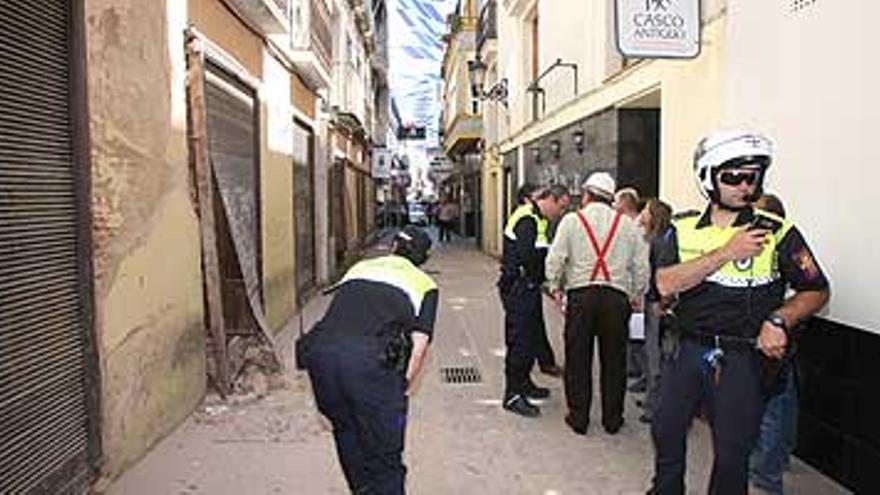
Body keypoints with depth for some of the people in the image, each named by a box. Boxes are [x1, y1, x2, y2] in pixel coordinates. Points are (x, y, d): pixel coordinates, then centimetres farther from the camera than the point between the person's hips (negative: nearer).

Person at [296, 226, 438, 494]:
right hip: (370, 359, -4)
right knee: (384, 455, 13)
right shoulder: (424, 284, 18)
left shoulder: (359, 267, 29)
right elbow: (419, 344, 5)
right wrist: (402, 388, 15)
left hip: (319, 350, 5)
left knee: (347, 434, 28)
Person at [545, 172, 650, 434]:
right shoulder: (628, 224, 7)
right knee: (614, 359, 11)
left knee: (578, 358, 8)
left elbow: (555, 260, -3)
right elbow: (642, 267, 7)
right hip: (616, 297, 2)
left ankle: (578, 418, 16)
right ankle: (612, 419, 21)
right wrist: (635, 296, 18)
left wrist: (555, 288, 11)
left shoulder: (571, 220, 2)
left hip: (580, 296, -1)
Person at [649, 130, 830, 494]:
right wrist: (728, 251, -20)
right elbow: (666, 285, -16)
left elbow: (816, 290, 2)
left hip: (742, 359, -2)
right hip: (686, 350, 3)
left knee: (732, 454, 8)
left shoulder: (777, 232, -5)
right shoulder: (683, 231, 0)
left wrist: (778, 319, -16)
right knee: (666, 433, 19)